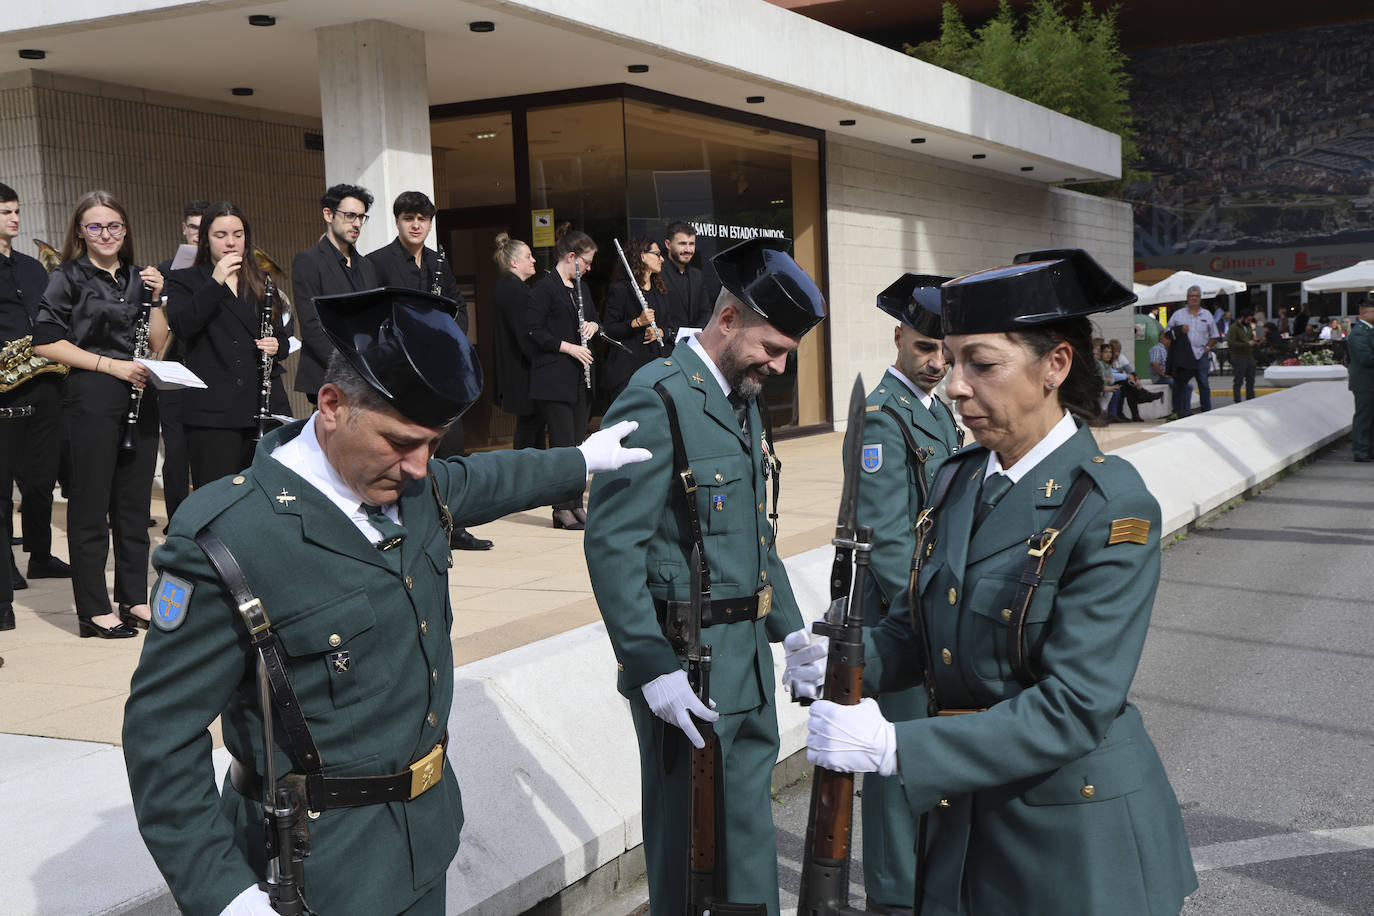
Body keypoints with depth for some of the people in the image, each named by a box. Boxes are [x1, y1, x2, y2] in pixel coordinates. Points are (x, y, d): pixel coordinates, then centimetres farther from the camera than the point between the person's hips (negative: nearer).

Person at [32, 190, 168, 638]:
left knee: (135, 500, 9)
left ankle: (135, 598, 19)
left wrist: (156, 298, -3)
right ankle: (93, 610, 6)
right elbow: (45, 342, -10)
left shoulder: (137, 278, 13)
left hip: (139, 397, 5)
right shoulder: (68, 278, -2)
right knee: (90, 503, 0)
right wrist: (110, 365, -14)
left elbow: (156, 345, 10)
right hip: (91, 399, -5)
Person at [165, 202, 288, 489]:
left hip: (259, 410, 4)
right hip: (212, 411, -4)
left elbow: (281, 336, 24)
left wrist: (276, 345, 0)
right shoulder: (184, 281, 7)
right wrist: (216, 281, -15)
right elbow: (181, 325, -12)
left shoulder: (261, 283, 19)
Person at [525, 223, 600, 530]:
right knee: (562, 443, -7)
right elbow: (533, 330, -15)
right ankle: (562, 508, -2)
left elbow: (592, 317, 29)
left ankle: (575, 504, 14)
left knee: (578, 443, 8)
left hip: (580, 378, 8)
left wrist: (592, 325, 5)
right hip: (554, 378, -8)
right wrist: (569, 347, -18)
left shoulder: (581, 287, 16)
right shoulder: (545, 288, -10)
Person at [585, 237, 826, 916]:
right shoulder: (656, 400, -17)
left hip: (749, 657, 9)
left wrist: (791, 630, 14)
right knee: (689, 836, 6)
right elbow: (612, 547, -21)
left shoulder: (745, 401, 12)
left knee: (750, 825, 21)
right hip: (684, 663, -8)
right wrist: (653, 669, -21)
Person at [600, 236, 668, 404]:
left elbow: (674, 326, 19)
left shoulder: (660, 290, 19)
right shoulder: (620, 289, -4)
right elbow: (608, 330, -10)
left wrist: (661, 332, -3)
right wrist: (638, 322, -21)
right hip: (629, 368, -6)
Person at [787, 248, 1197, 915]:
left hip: (1075, 839, -6)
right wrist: (848, 659, -10)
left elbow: (1074, 707, -24)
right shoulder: (958, 479, 3)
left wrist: (894, 747, -29)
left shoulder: (1112, 509, -19)